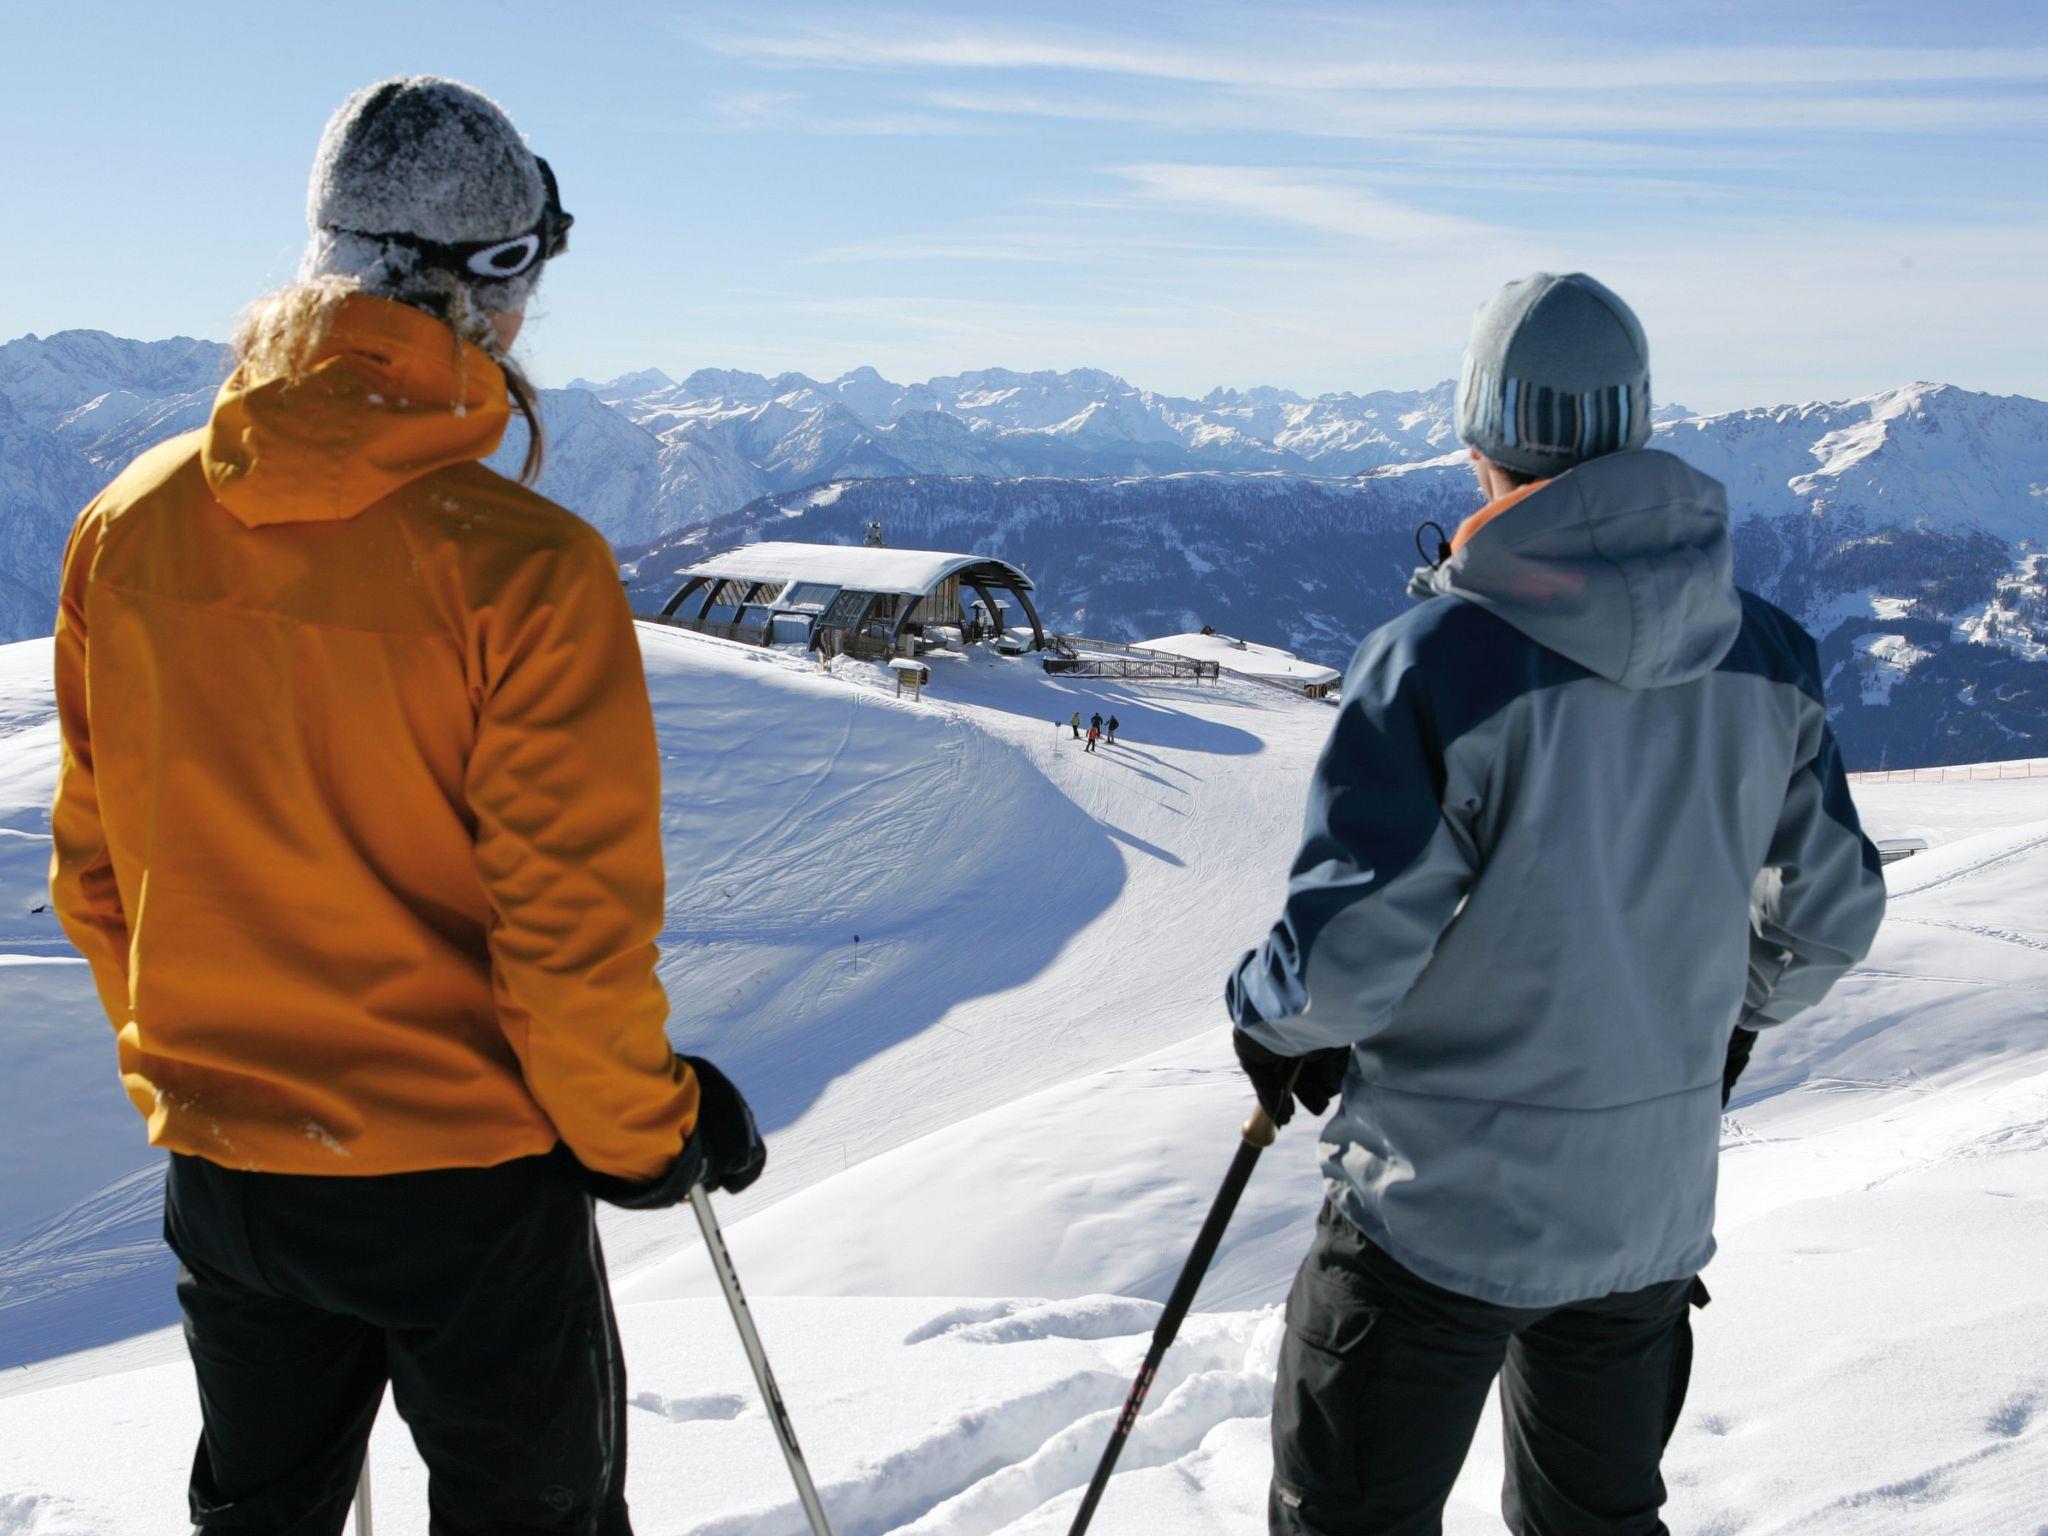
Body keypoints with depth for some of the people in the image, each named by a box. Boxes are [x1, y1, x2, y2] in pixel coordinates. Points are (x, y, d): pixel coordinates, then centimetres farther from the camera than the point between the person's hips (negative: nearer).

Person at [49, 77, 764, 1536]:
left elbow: (96, 865, 5)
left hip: (218, 1159, 5)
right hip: (468, 1166, -4)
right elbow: (574, 918, -19)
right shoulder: (523, 566, -22)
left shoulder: (129, 524, -5)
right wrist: (648, 1132, -2)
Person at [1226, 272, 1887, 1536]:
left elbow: (1349, 949, -22)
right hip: (1655, 1203, 6)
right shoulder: (1766, 656, -5)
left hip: (1444, 1205, -5)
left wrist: (1267, 1014, 0)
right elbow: (1831, 914, 6)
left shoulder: (1442, 656, -23)